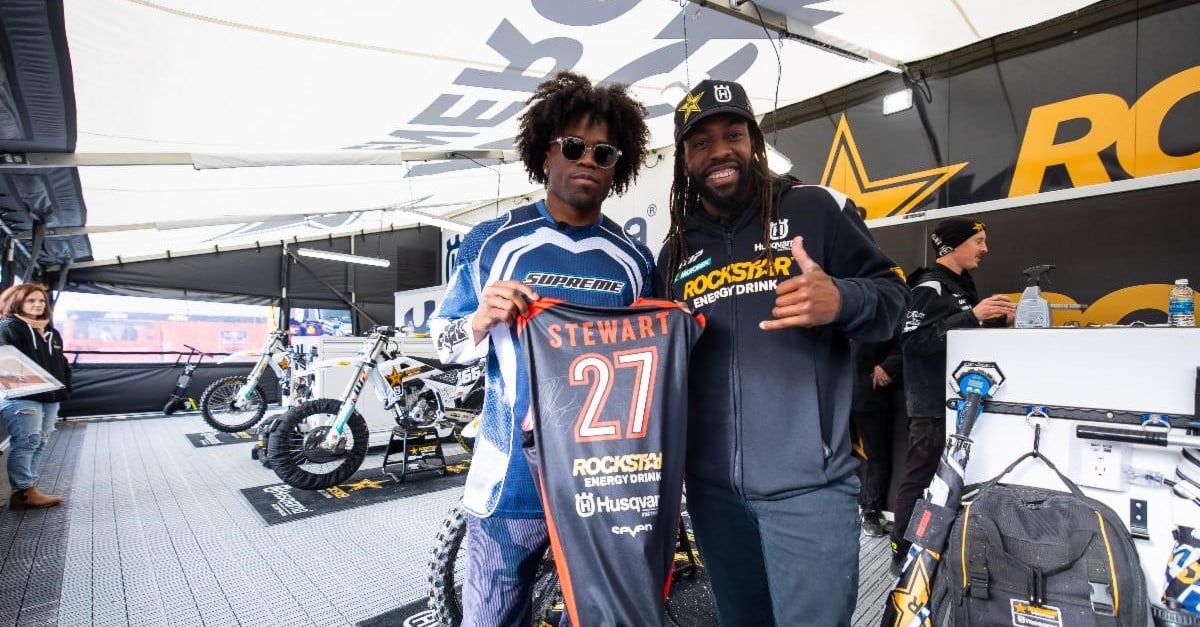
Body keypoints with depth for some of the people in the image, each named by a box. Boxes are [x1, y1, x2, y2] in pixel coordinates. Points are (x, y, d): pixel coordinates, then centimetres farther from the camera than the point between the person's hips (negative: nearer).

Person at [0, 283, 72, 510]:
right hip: (21, 397, -8)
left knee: (40, 443, 9)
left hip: (50, 397, 8)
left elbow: (61, 363, 21)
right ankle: (24, 492, -2)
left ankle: (28, 488, 16)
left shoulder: (51, 332, 19)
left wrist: (65, 388, 11)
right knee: (26, 442, -8)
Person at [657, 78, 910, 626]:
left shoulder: (815, 208, -1)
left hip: (806, 484, -4)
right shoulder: (675, 250, 11)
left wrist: (841, 301, -23)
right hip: (710, 485, 5)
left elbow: (892, 293, -1)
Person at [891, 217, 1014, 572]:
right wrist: (972, 316, -24)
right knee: (919, 479, -3)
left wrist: (1000, 321, 9)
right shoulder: (930, 287, -13)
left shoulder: (962, 285, 17)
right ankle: (902, 554, 7)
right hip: (933, 404, -10)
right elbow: (913, 340, -25)